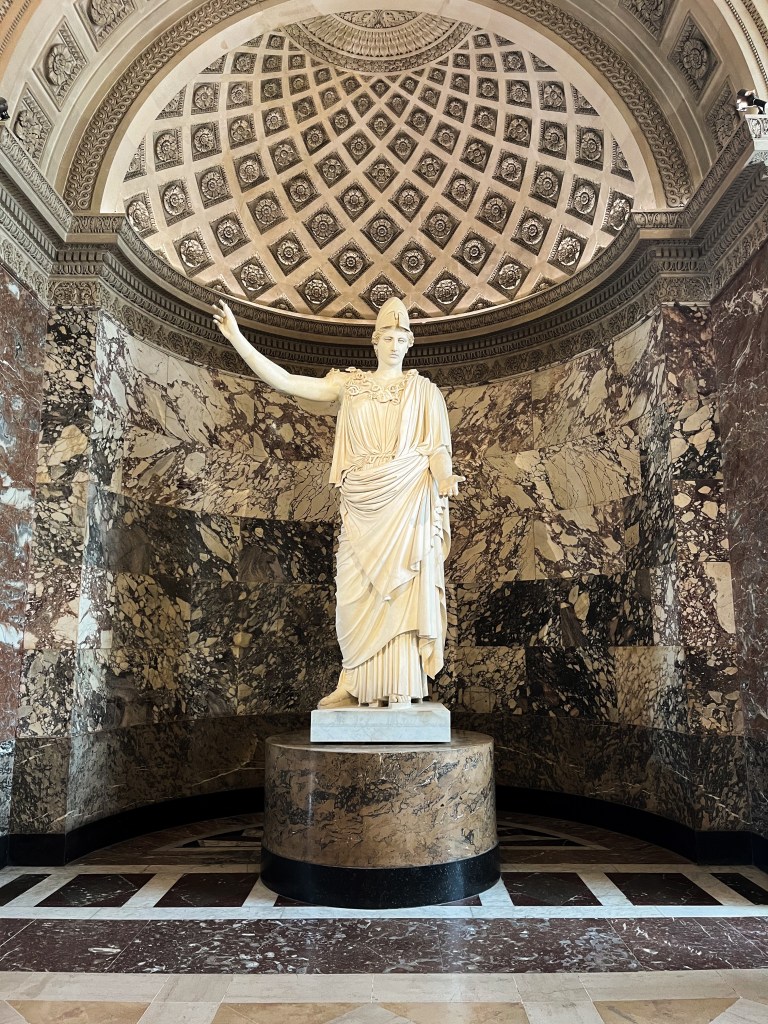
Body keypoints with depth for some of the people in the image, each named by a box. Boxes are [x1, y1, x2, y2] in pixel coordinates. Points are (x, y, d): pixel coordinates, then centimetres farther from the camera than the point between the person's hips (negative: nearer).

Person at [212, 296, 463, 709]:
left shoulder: (422, 389, 9)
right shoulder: (350, 384, 12)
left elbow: (437, 447, 3)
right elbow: (283, 381, 7)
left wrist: (444, 478, -19)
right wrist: (237, 338, 2)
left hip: (406, 501, -2)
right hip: (361, 504, 2)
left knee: (401, 590, -4)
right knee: (355, 592, 0)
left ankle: (402, 689, 2)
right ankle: (356, 683, 12)